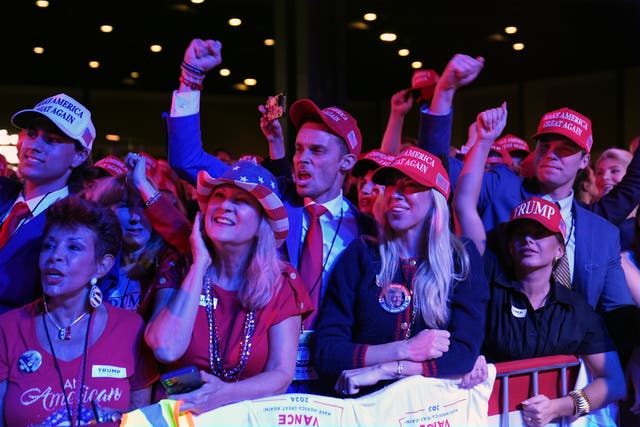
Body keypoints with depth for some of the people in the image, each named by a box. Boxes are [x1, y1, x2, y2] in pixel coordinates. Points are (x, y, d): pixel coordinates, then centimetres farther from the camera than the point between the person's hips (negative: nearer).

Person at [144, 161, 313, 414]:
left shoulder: (283, 282, -2)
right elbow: (166, 350, -16)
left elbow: (282, 375, -7)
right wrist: (200, 263, -13)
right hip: (182, 412, 0)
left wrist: (225, 394, -25)